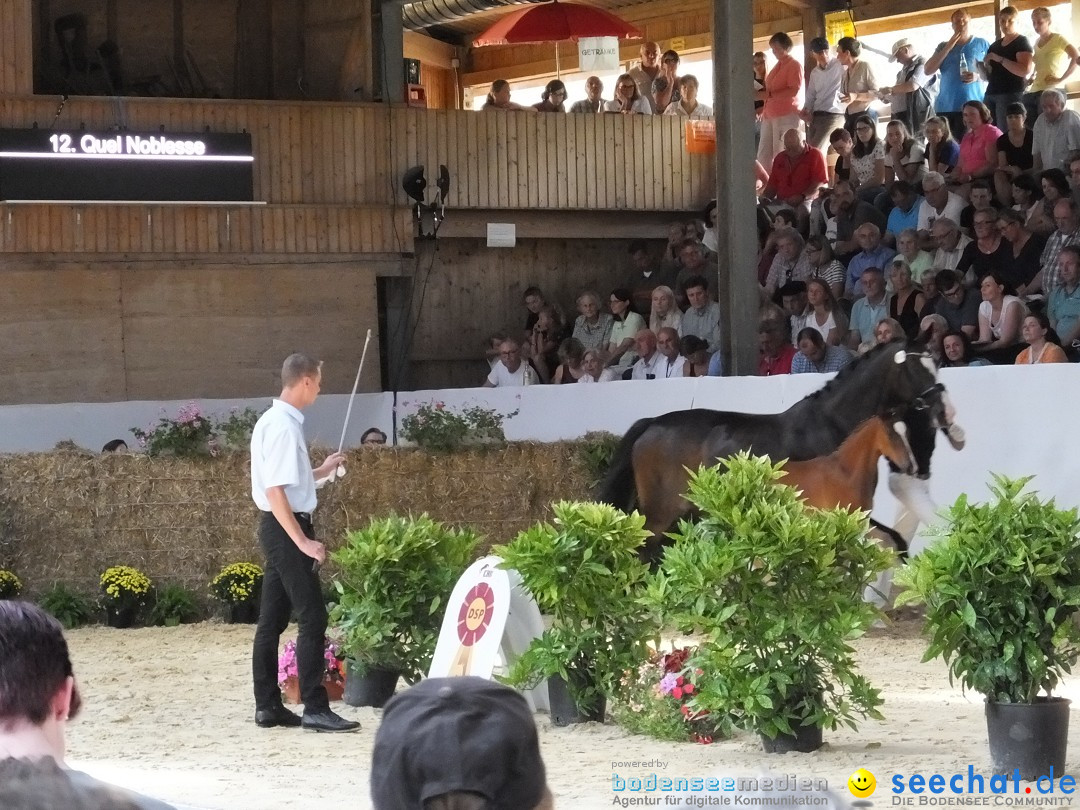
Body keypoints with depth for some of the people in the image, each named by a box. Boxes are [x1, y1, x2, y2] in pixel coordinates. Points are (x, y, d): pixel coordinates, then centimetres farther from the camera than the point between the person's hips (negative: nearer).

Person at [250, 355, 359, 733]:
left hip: (280, 530, 10)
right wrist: (303, 542, -23)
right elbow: (275, 491, -23)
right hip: (286, 529, -10)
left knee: (273, 619, 11)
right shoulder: (283, 426, -18)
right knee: (313, 618, -8)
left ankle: (268, 706, 15)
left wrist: (321, 471, 32)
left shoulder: (276, 421, 12)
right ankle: (315, 709, -7)